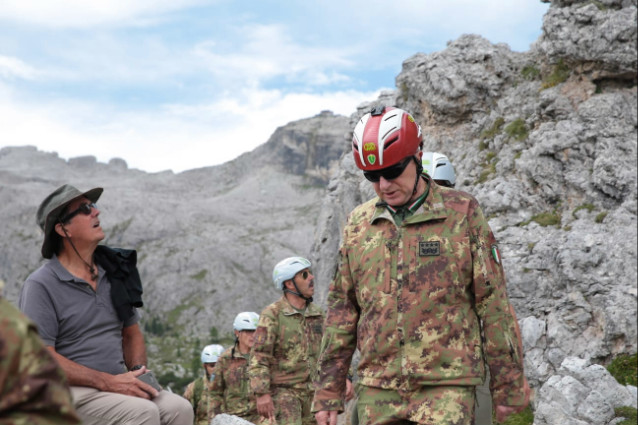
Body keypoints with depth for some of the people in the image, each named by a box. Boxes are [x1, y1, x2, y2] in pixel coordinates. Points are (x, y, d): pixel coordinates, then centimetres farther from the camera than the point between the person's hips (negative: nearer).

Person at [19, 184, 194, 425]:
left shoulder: (114, 274, 14)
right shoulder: (41, 285, -7)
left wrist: (139, 373, 0)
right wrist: (108, 382, -19)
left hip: (116, 385, 6)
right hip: (67, 391, -6)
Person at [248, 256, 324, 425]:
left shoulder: (317, 314, 8)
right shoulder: (272, 314, -10)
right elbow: (258, 358, -15)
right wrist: (262, 394, -22)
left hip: (311, 391, 6)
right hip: (283, 390, -6)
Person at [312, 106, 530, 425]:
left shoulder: (462, 213, -1)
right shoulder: (357, 224, 9)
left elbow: (493, 303, -1)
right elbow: (341, 310, 12)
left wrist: (508, 387, 0)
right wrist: (327, 391, 10)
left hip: (446, 386, -3)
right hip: (377, 388, 4)